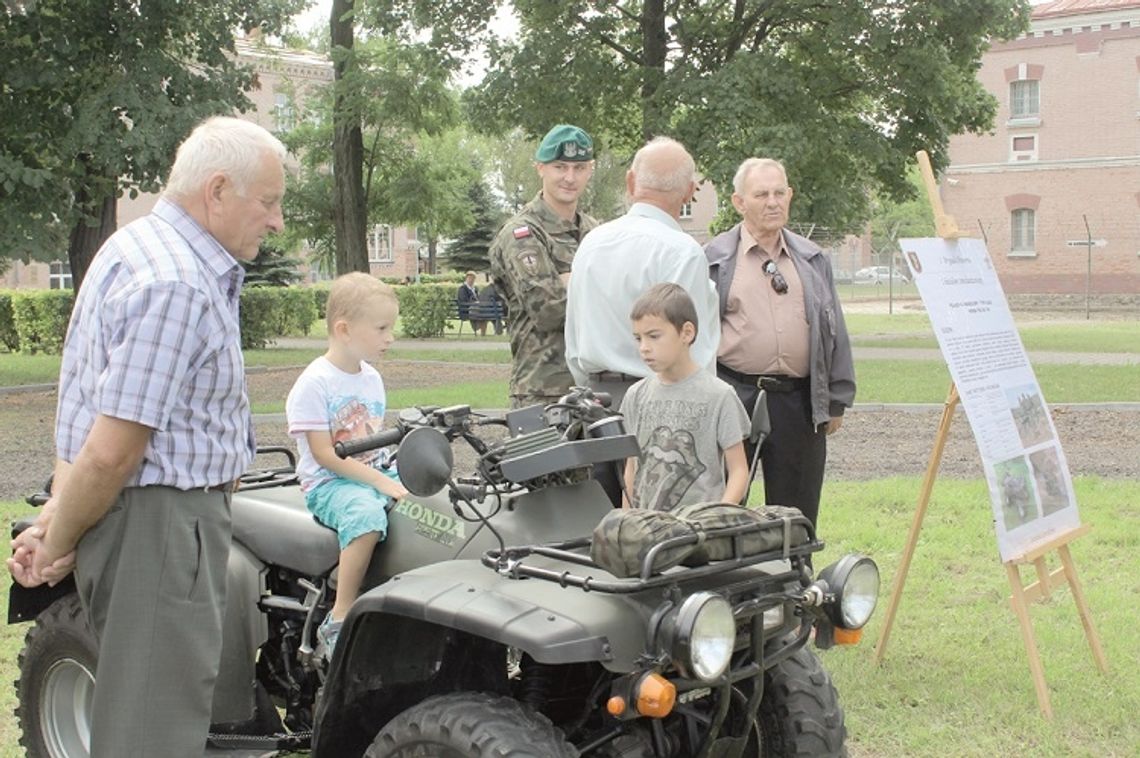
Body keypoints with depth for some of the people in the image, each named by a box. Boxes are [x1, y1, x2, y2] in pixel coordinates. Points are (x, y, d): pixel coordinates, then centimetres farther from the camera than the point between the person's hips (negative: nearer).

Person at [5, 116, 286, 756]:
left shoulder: (139, 247, 13)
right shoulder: (178, 287, -21)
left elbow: (92, 428, 13)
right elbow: (110, 452, -22)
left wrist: (55, 525, 10)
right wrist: (57, 547, -8)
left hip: (172, 516, 10)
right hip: (156, 519, -10)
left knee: (171, 701, 19)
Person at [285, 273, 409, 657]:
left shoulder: (372, 379, 13)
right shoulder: (313, 384, -12)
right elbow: (325, 455, -16)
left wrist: (402, 475, -2)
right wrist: (381, 482, -21)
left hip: (378, 473, 7)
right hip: (328, 483, -7)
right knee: (367, 514, -37)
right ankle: (338, 621, -29)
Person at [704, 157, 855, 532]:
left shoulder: (812, 260, 14)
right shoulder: (713, 260, 3)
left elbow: (834, 331, 15)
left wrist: (836, 401, 11)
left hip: (799, 402, 3)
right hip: (735, 397, -3)